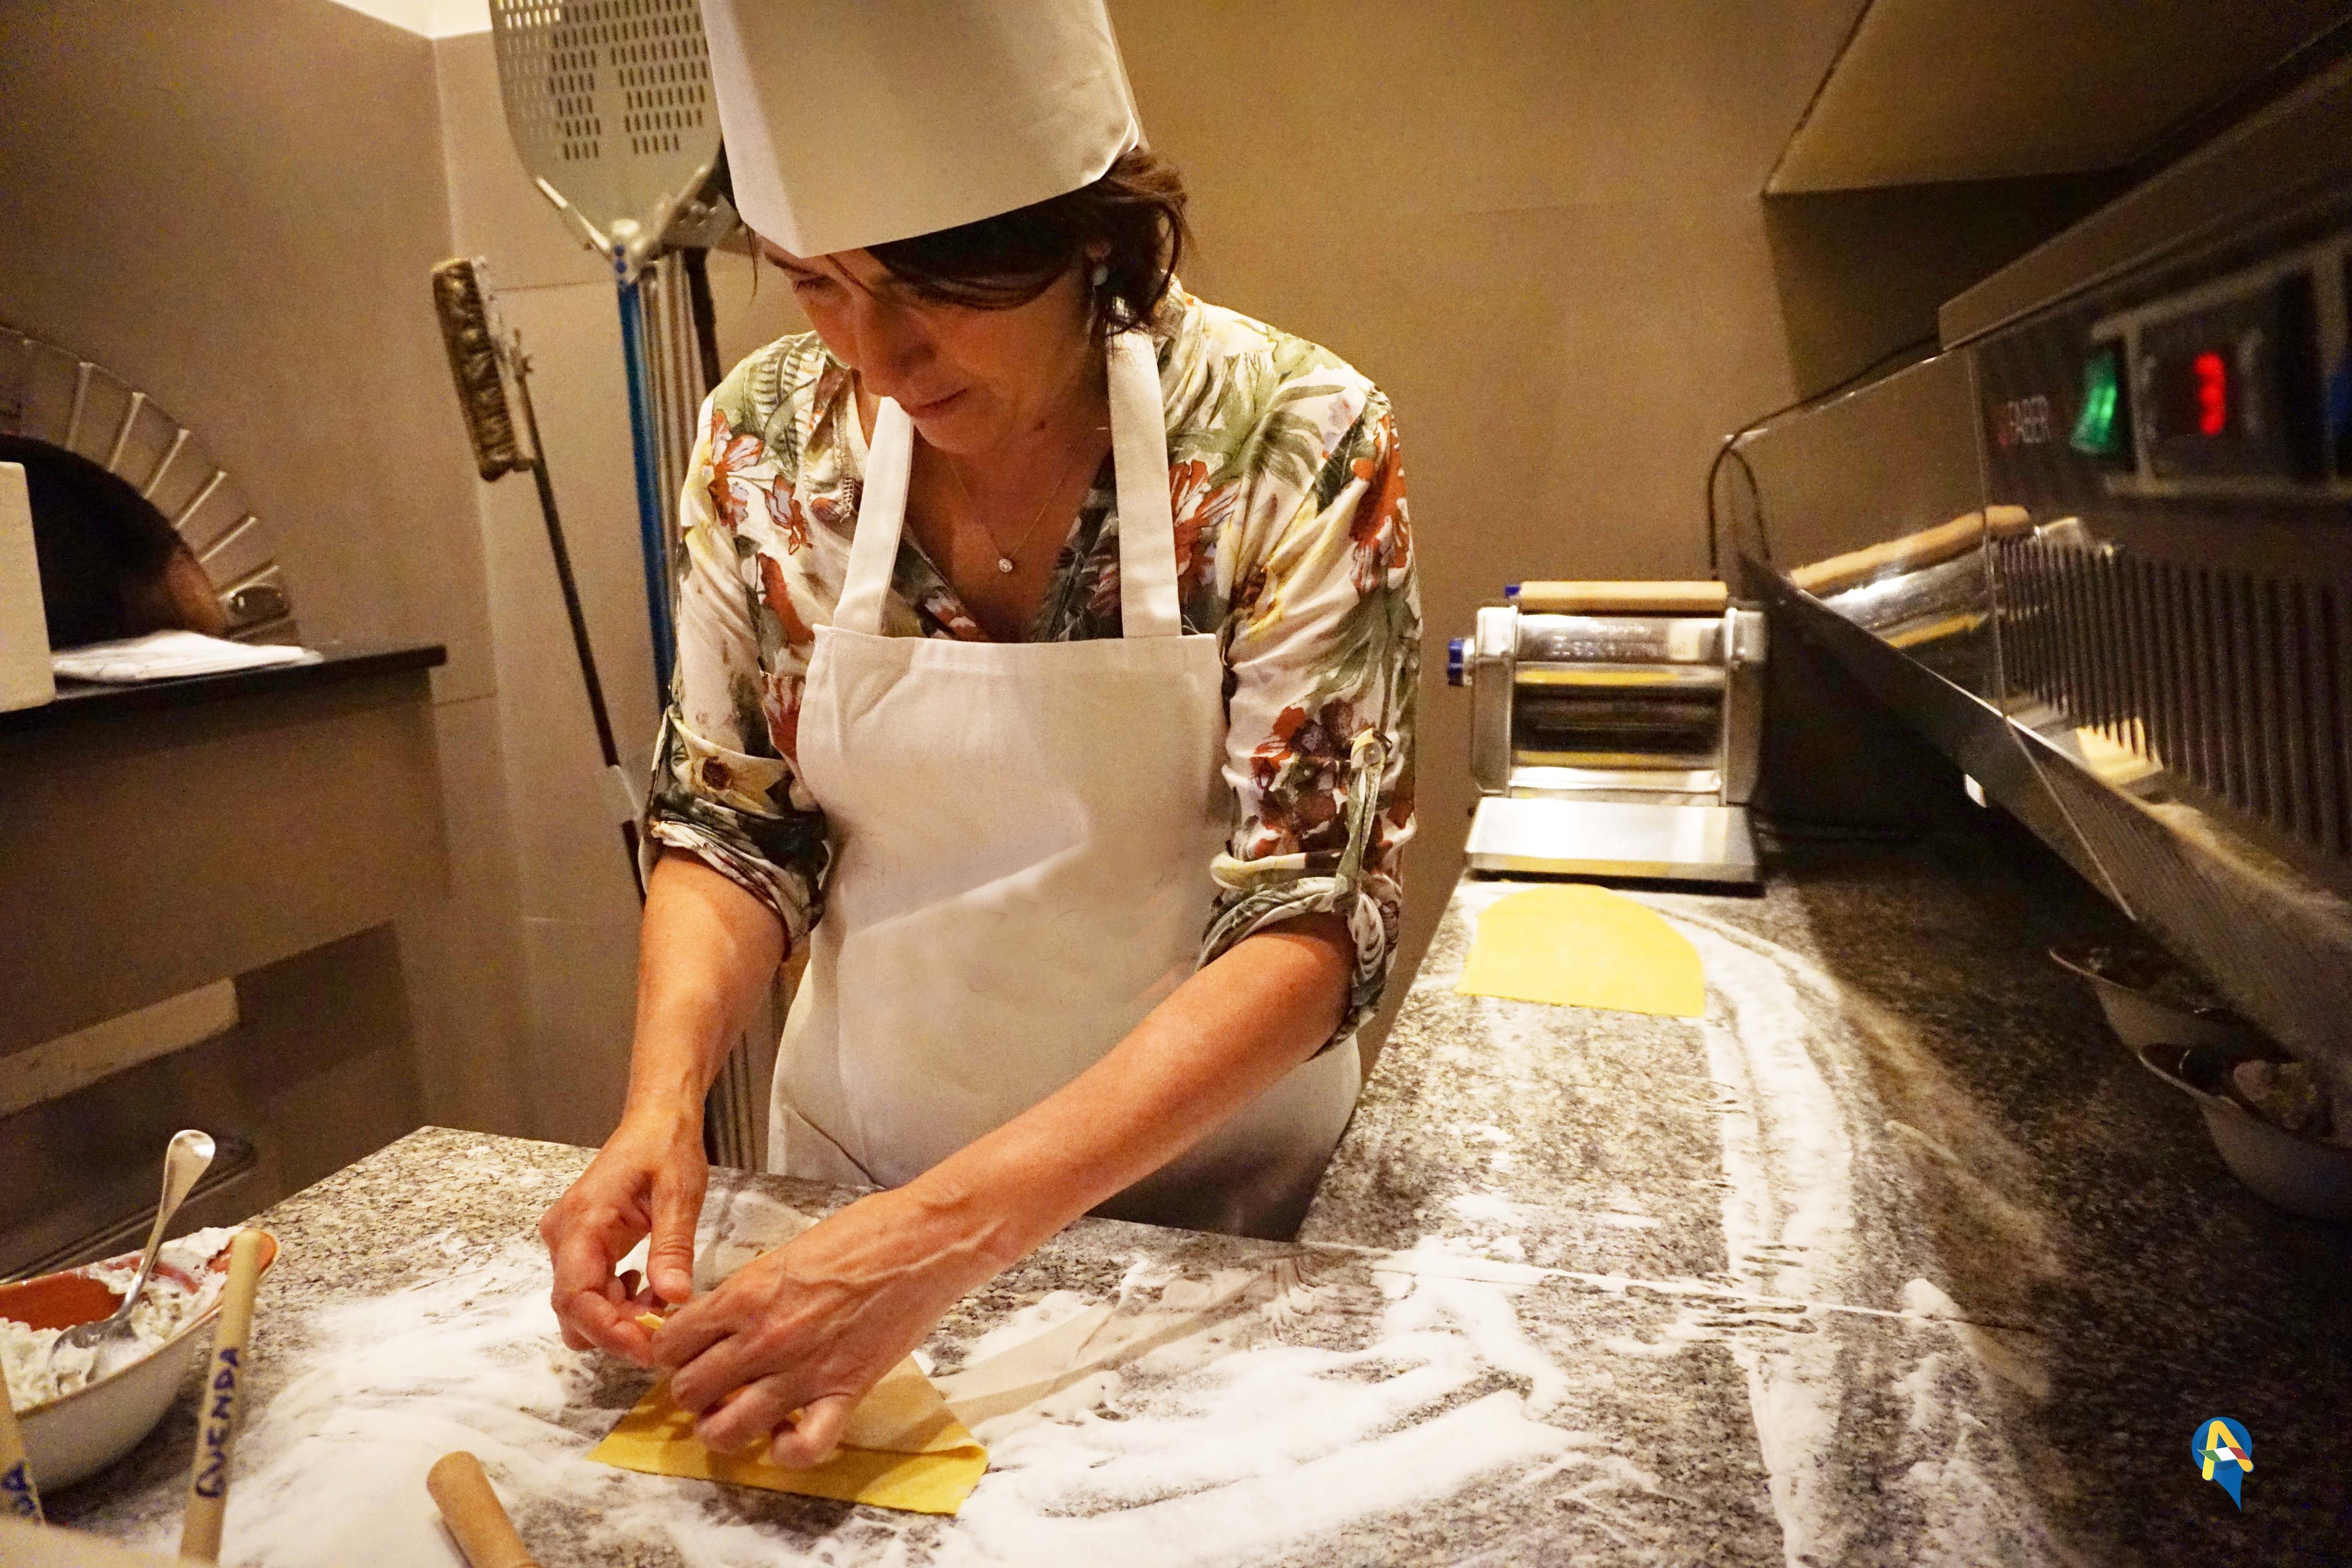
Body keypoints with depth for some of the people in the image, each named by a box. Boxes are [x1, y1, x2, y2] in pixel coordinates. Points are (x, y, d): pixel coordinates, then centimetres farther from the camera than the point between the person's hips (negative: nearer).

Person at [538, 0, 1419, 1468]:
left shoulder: (1293, 447, -22)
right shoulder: (769, 437, -12)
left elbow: (1313, 922, -25)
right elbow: (732, 823, -4)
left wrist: (955, 1230, -34)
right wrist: (665, 1098, -22)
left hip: (1205, 1167, -2)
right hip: (860, 1166, 3)